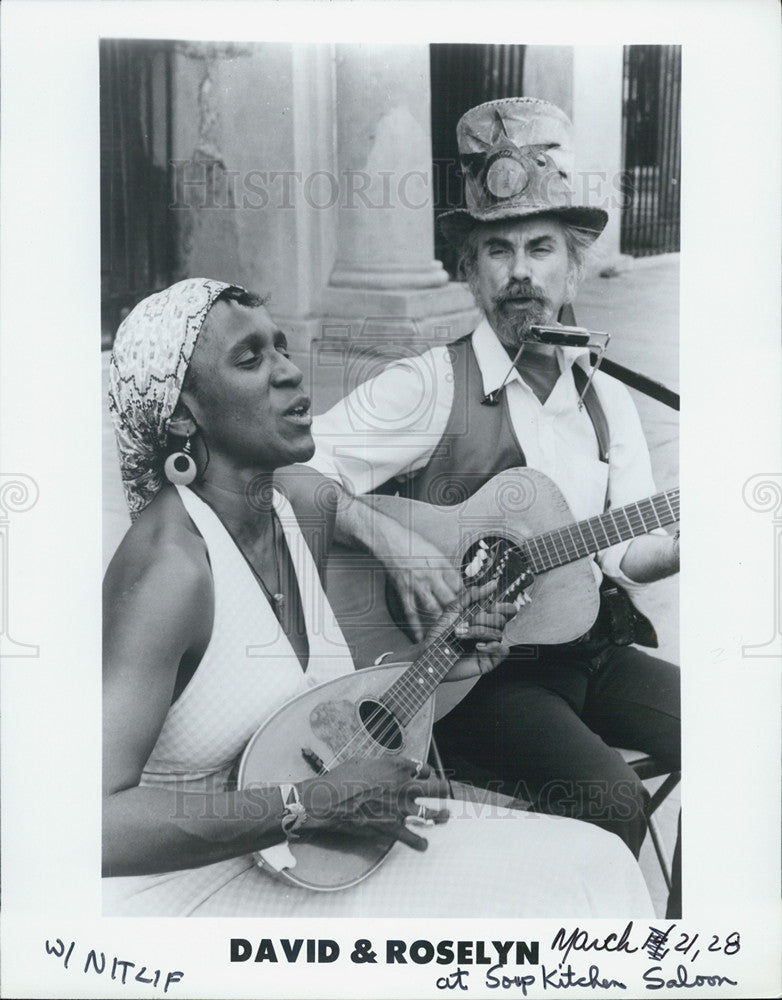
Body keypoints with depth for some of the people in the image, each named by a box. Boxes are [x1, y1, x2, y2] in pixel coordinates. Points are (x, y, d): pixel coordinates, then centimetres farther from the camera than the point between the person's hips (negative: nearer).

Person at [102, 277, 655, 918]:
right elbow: (103, 821, -32)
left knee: (587, 866, -2)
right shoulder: (169, 560, -24)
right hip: (185, 890, -7)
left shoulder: (307, 515, 1)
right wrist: (317, 803, -29)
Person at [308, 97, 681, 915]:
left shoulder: (607, 400, 11)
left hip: (589, 649, 7)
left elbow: (629, 551, 10)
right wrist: (389, 540, -26)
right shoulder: (429, 386, -9)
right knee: (608, 797, -28)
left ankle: (677, 930, 13)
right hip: (467, 663, -6)